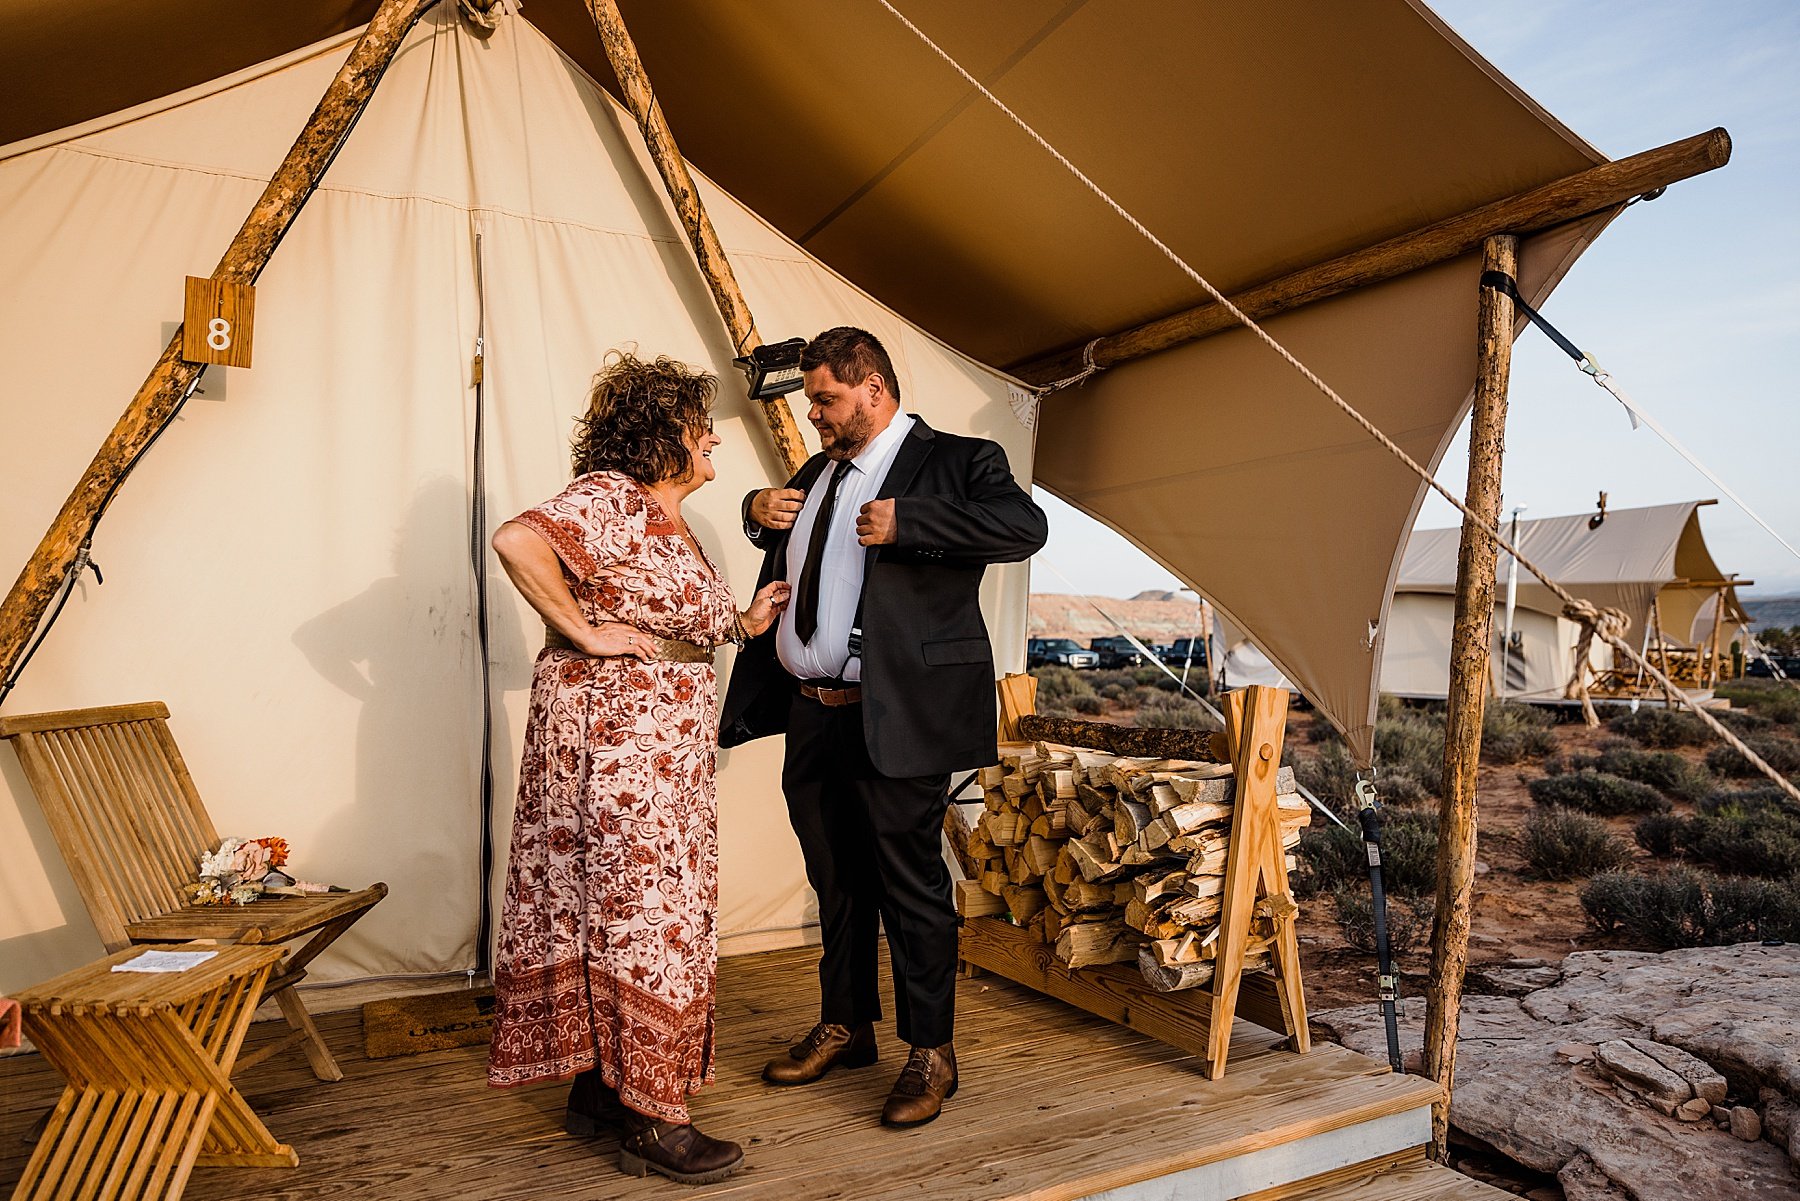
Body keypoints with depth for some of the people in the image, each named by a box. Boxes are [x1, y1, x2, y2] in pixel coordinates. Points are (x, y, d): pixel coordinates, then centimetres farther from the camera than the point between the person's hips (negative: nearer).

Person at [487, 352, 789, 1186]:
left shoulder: (669, 522, 17)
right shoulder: (609, 498, -12)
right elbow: (518, 540, -28)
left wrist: (744, 623, 9)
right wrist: (583, 630, -22)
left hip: (666, 748, 10)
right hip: (610, 736, -10)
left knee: (610, 910, 15)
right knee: (639, 914, -4)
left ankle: (599, 1084, 27)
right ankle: (652, 1125, 8)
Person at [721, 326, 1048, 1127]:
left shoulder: (954, 461, -5)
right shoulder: (819, 471, 19)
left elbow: (1025, 526, -22)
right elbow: (780, 543, 36)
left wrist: (905, 521, -25)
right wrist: (759, 513, 13)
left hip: (894, 715, -7)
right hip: (811, 716, 8)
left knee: (909, 883, 2)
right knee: (836, 880, 18)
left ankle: (931, 1054, 20)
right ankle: (845, 1028, 36)